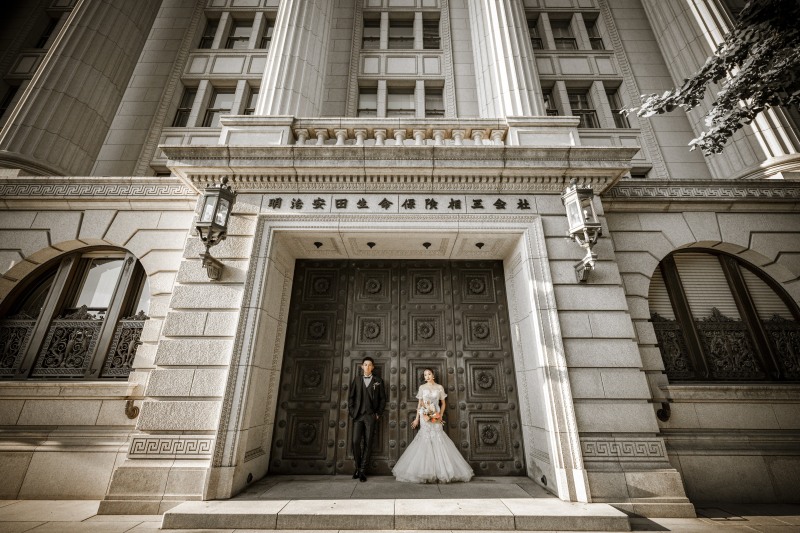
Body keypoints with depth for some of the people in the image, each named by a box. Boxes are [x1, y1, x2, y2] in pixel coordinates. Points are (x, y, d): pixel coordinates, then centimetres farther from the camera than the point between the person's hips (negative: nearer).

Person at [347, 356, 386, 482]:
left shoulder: (378, 381, 6)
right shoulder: (357, 379, 10)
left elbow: (383, 399, 5)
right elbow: (351, 396, 10)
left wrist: (378, 413, -2)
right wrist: (352, 411, 1)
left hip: (371, 416, -1)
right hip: (357, 415, 1)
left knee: (367, 443, 2)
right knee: (356, 442, -3)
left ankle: (363, 470, 13)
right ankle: (357, 467, 17)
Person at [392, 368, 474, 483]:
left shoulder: (439, 387, 4)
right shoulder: (422, 387, 4)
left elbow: (443, 403, 10)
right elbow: (419, 404, 8)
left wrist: (441, 415, -3)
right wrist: (417, 418, 6)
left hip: (436, 416, 0)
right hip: (424, 416, 0)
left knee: (437, 439, -5)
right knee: (425, 439, -3)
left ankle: (440, 470, 8)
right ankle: (426, 470, 7)